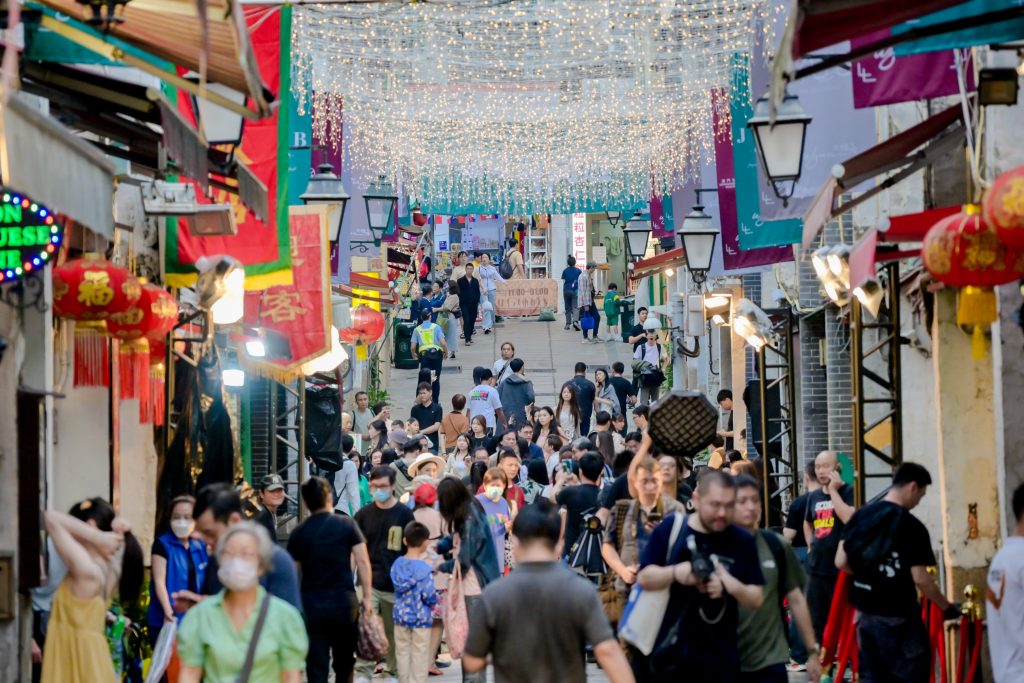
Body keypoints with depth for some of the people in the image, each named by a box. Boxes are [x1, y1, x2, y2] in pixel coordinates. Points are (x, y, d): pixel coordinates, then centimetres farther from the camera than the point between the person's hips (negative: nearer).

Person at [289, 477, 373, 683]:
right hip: (344, 602, 0)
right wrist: (367, 596, 3)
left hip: (311, 605, 1)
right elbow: (362, 561, -5)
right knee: (344, 664, 16)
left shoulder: (299, 532, 1)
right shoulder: (346, 525, -2)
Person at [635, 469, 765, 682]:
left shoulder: (742, 541, 0)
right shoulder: (670, 528, -2)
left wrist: (732, 586, -19)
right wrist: (674, 573, -22)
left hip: (717, 658, 0)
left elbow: (757, 599, 3)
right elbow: (644, 578, -2)